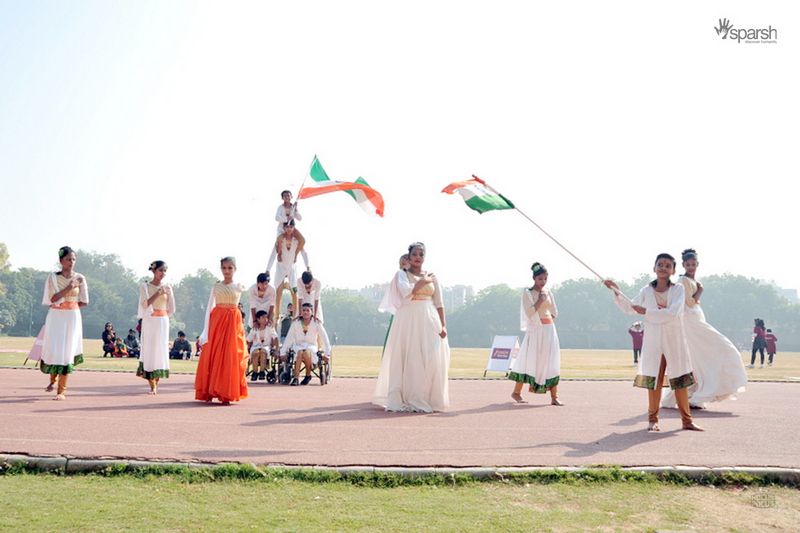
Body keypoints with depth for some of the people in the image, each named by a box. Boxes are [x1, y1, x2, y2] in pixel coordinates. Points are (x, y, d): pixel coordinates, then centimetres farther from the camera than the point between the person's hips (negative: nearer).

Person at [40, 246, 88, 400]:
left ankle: (61, 391, -2)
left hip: (72, 318, 0)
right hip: (55, 317, 0)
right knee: (53, 350, -2)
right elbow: (52, 299, -10)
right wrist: (69, 288, -19)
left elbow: (84, 302, 3)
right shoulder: (53, 277, 0)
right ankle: (53, 380, 27)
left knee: (66, 352, -4)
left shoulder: (80, 279, 2)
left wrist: (67, 305, 0)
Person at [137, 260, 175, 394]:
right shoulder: (145, 286, 1)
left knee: (161, 350, 0)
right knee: (149, 350, -5)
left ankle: (156, 383, 8)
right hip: (149, 322, -2)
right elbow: (145, 304, -13)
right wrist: (158, 293, -16)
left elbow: (171, 310, 11)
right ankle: (152, 386, -5)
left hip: (163, 322, 2)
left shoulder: (167, 287, 7)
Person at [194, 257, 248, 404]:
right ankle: (209, 392, 6)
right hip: (216, 322, 1)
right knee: (211, 356, -2)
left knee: (229, 357, -4)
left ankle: (226, 394, 2)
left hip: (233, 322, -1)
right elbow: (209, 308, 4)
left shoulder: (238, 287, 6)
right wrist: (206, 330, -2)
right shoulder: (216, 286, 7)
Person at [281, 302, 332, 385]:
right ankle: (296, 378, -40)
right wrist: (283, 353, -4)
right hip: (298, 345, 1)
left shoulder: (316, 323, -4)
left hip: (311, 346, -1)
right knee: (300, 352, -36)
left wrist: (327, 353, -5)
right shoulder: (296, 322, -2)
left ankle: (308, 375, -14)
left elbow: (324, 338, -1)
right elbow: (289, 338, -1)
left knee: (306, 352, -36)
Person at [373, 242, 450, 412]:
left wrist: (443, 325, 0)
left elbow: (439, 304, 10)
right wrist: (423, 282, -4)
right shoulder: (402, 275, 5)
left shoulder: (432, 277, 14)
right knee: (409, 359, -5)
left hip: (429, 322, 3)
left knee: (431, 359, -5)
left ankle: (427, 399, 1)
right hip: (408, 321, -3)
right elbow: (407, 292, -15)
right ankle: (407, 399, 0)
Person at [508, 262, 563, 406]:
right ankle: (516, 393, 10)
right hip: (534, 331, -4)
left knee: (552, 363, -1)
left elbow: (554, 313, 15)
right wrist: (540, 301, -14)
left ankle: (554, 397, -2)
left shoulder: (548, 293, 11)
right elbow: (529, 313, -14)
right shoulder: (527, 293, -3)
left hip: (549, 330, 5)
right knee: (529, 360, -3)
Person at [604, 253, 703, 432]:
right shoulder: (647, 290, 4)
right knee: (653, 380, 2)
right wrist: (617, 291, 5)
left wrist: (647, 312, -20)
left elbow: (673, 314, -18)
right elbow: (630, 308, 15)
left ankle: (687, 420, 12)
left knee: (680, 381, 3)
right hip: (653, 341, 1)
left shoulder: (678, 289, -4)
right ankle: (652, 419, 12)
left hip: (674, 341, -1)